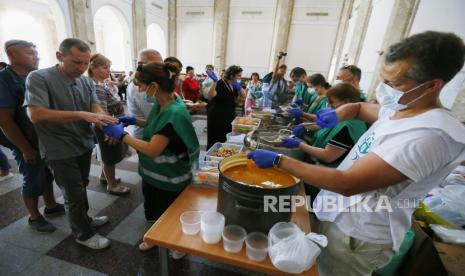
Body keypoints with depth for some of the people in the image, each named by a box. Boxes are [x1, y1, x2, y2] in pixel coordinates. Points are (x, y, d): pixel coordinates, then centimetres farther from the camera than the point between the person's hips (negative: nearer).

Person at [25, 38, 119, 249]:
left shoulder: (87, 82, 2)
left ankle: (83, 218, 43)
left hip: (84, 145, 6)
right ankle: (84, 234, 26)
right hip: (60, 150, -5)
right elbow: (35, 115, -25)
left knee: (81, 188, 22)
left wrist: (107, 126, -30)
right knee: (74, 193, 7)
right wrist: (81, 115, -33)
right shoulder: (39, 78, -15)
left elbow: (96, 108, -8)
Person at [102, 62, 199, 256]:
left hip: (170, 179, -8)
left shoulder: (174, 113, -31)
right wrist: (134, 121, 3)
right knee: (155, 212, 28)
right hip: (154, 173, 8)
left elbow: (152, 150, -30)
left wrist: (121, 135, -20)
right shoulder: (161, 104, -3)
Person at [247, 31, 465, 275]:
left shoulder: (430, 135, -28)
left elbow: (347, 183, -31)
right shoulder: (399, 108, 0)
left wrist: (278, 161, -28)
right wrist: (338, 114, -6)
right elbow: (360, 107, 19)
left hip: (357, 235, -7)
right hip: (338, 214, 8)